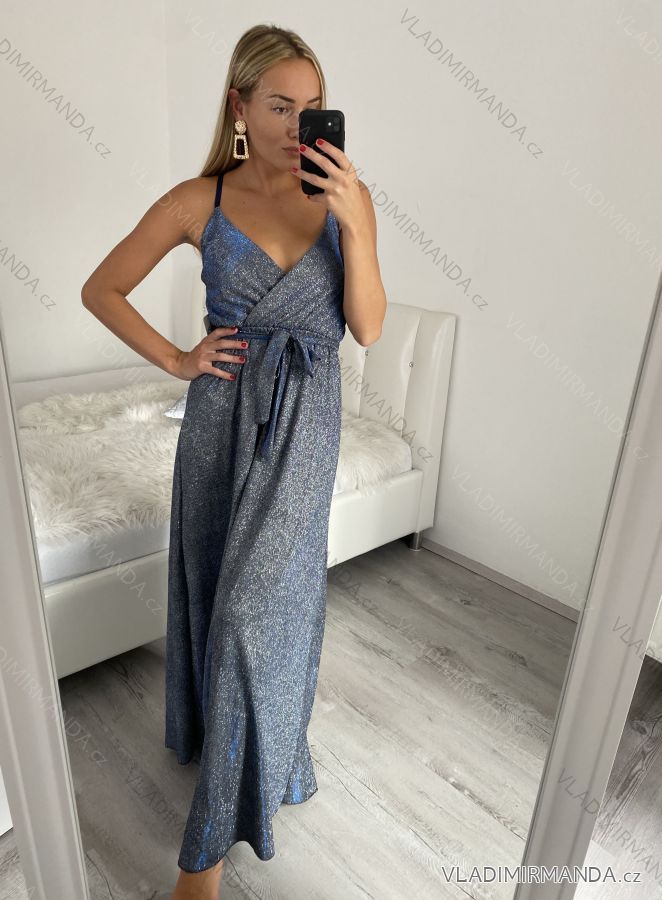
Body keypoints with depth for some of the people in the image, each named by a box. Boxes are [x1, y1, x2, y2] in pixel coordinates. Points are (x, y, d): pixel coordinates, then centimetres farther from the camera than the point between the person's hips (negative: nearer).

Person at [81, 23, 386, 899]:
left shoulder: (347, 196, 1)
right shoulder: (199, 201, -1)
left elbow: (368, 328, -6)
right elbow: (101, 289, 6)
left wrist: (354, 222, -17)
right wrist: (176, 360, -3)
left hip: (305, 420, -1)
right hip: (224, 412, 1)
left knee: (258, 605, -3)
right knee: (212, 588, 14)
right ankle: (220, 726, 46)